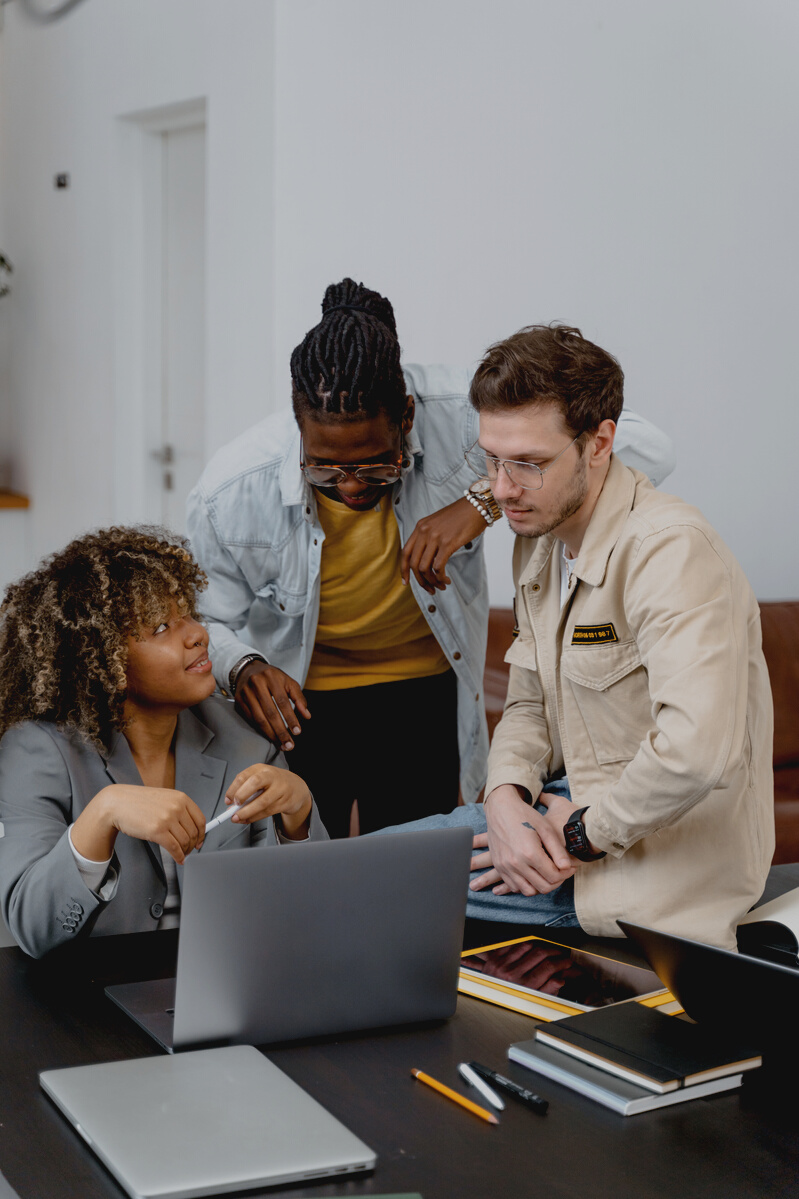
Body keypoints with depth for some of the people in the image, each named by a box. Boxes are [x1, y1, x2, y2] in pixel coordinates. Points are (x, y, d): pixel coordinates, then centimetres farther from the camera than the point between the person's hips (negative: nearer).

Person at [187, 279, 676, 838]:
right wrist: (243, 669, -30)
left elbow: (647, 449, -29)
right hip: (295, 704, 0)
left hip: (425, 696, 1)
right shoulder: (231, 495, -24)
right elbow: (204, 625, -6)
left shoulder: (454, 414, -26)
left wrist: (486, 498, -38)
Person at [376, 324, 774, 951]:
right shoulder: (540, 540, 7)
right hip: (583, 807, 9)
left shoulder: (670, 552, -25)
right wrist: (506, 800, -8)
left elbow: (697, 753, -36)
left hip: (664, 858, -9)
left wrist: (582, 837, -21)